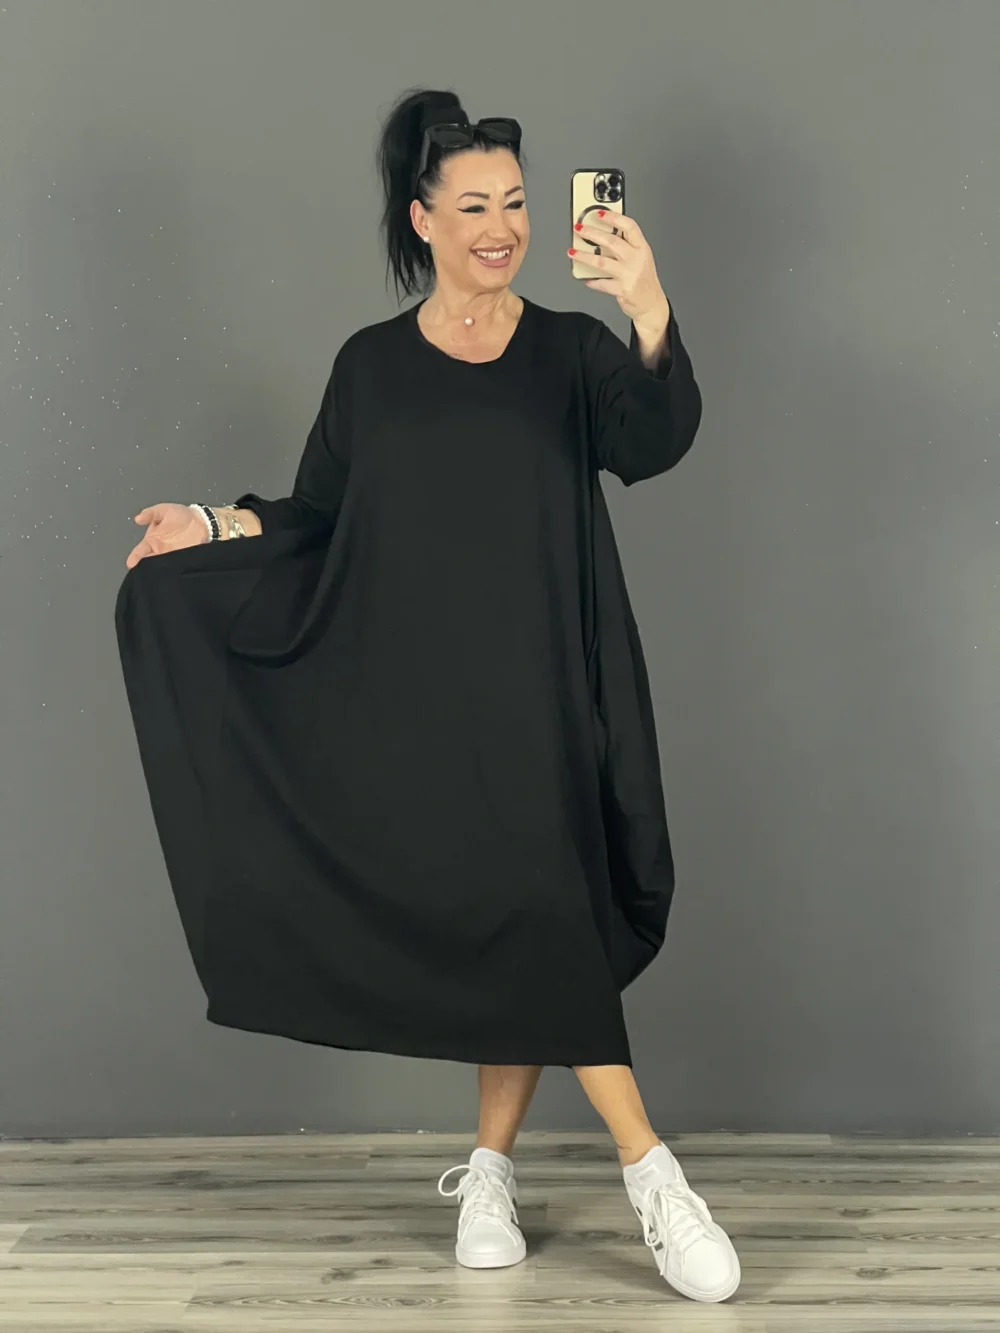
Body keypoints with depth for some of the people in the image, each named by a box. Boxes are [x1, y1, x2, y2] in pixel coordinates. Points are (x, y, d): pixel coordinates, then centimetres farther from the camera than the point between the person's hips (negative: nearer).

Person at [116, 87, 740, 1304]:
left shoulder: (570, 350, 2)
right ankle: (650, 1174, 2)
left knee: (530, 918, -4)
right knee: (512, 924, -4)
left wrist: (650, 313, -34)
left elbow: (656, 446, -19)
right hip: (418, 699, 0)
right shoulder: (371, 365, 6)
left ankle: (490, 1170, 13)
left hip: (540, 697, 0)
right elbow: (318, 524, 10)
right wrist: (216, 526, -5)